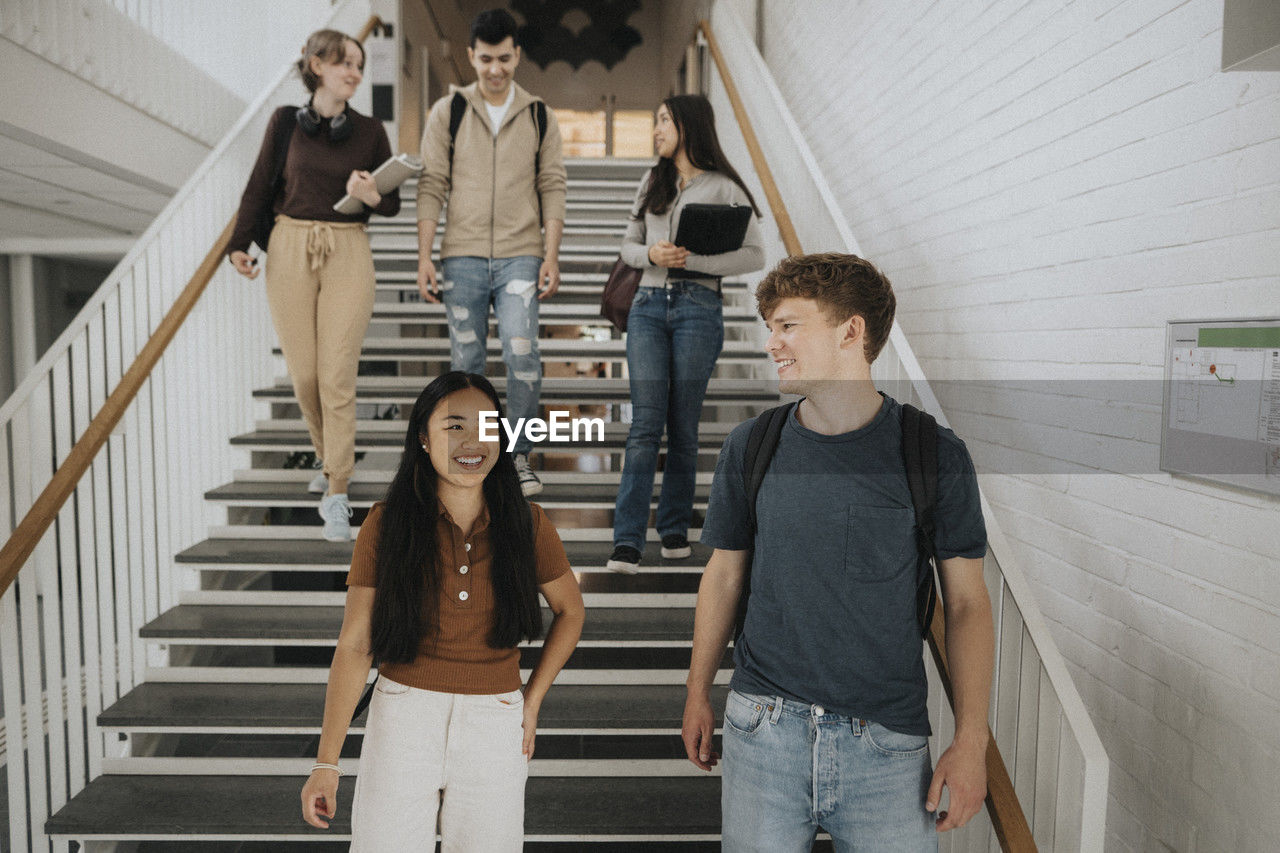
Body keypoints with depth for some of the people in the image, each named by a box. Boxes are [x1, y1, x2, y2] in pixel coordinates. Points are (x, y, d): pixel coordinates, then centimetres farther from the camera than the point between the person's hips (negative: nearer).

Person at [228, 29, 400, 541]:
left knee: (337, 377, -8)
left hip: (348, 255, -1)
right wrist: (239, 244, 1)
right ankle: (330, 460, 30)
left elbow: (393, 205, 7)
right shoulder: (286, 123, 5)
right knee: (303, 374, 4)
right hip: (290, 251, 1)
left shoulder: (370, 132, 5)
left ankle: (336, 495, -2)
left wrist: (370, 196, -15)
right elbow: (259, 187, 9)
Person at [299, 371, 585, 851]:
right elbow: (354, 645, -5)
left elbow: (570, 611, 12)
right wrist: (326, 763, -8)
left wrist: (532, 701, 6)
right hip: (401, 722, -1)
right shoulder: (386, 524, -6)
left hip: (495, 729, 1)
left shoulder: (527, 524, -3)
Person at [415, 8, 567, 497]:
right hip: (462, 256, 1)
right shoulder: (447, 112, 8)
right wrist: (424, 256, -3)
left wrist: (551, 256, -3)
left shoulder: (539, 116, 9)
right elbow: (431, 186, 5)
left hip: (520, 257, -1)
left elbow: (553, 188, 7)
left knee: (522, 354, -14)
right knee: (466, 363, 5)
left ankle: (520, 456, 2)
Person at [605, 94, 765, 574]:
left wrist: (693, 260, -13)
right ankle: (627, 542, -8)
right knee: (645, 424, -6)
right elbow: (628, 246, 18)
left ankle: (675, 530, 18)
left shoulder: (723, 188, 3)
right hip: (649, 305, 3)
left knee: (682, 426, 2)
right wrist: (651, 253, -5)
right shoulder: (652, 182, 18)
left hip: (698, 308, -3)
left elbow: (755, 256, -3)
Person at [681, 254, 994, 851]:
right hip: (763, 728, 2)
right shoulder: (749, 447, 0)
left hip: (887, 743, -1)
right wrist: (698, 694, 14)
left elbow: (966, 602, -1)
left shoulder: (934, 455, -6)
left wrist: (971, 740, -4)